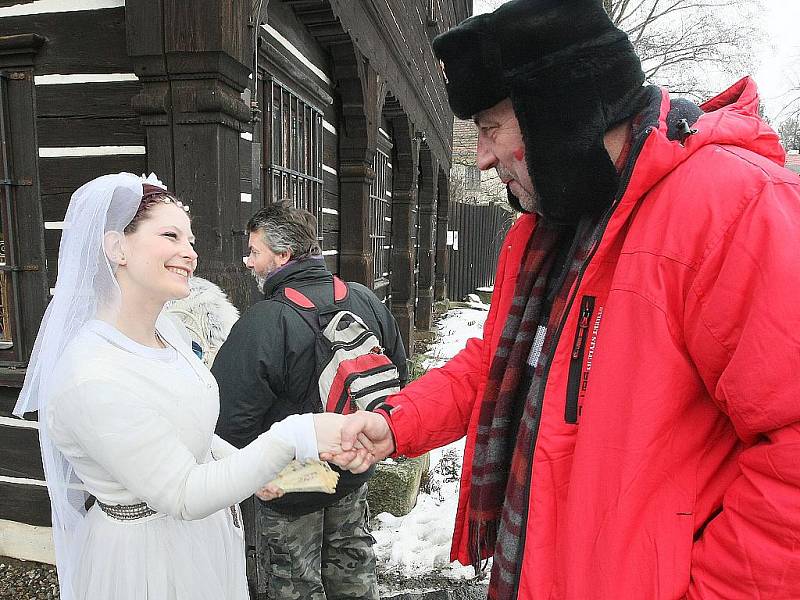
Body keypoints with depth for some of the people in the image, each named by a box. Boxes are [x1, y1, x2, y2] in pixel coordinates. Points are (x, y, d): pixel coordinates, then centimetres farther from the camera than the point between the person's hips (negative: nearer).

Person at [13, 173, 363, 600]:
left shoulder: (166, 331, -4)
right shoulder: (91, 379, -31)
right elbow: (183, 496, -29)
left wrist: (248, 466, 4)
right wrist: (293, 438, -35)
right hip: (147, 554, -7)